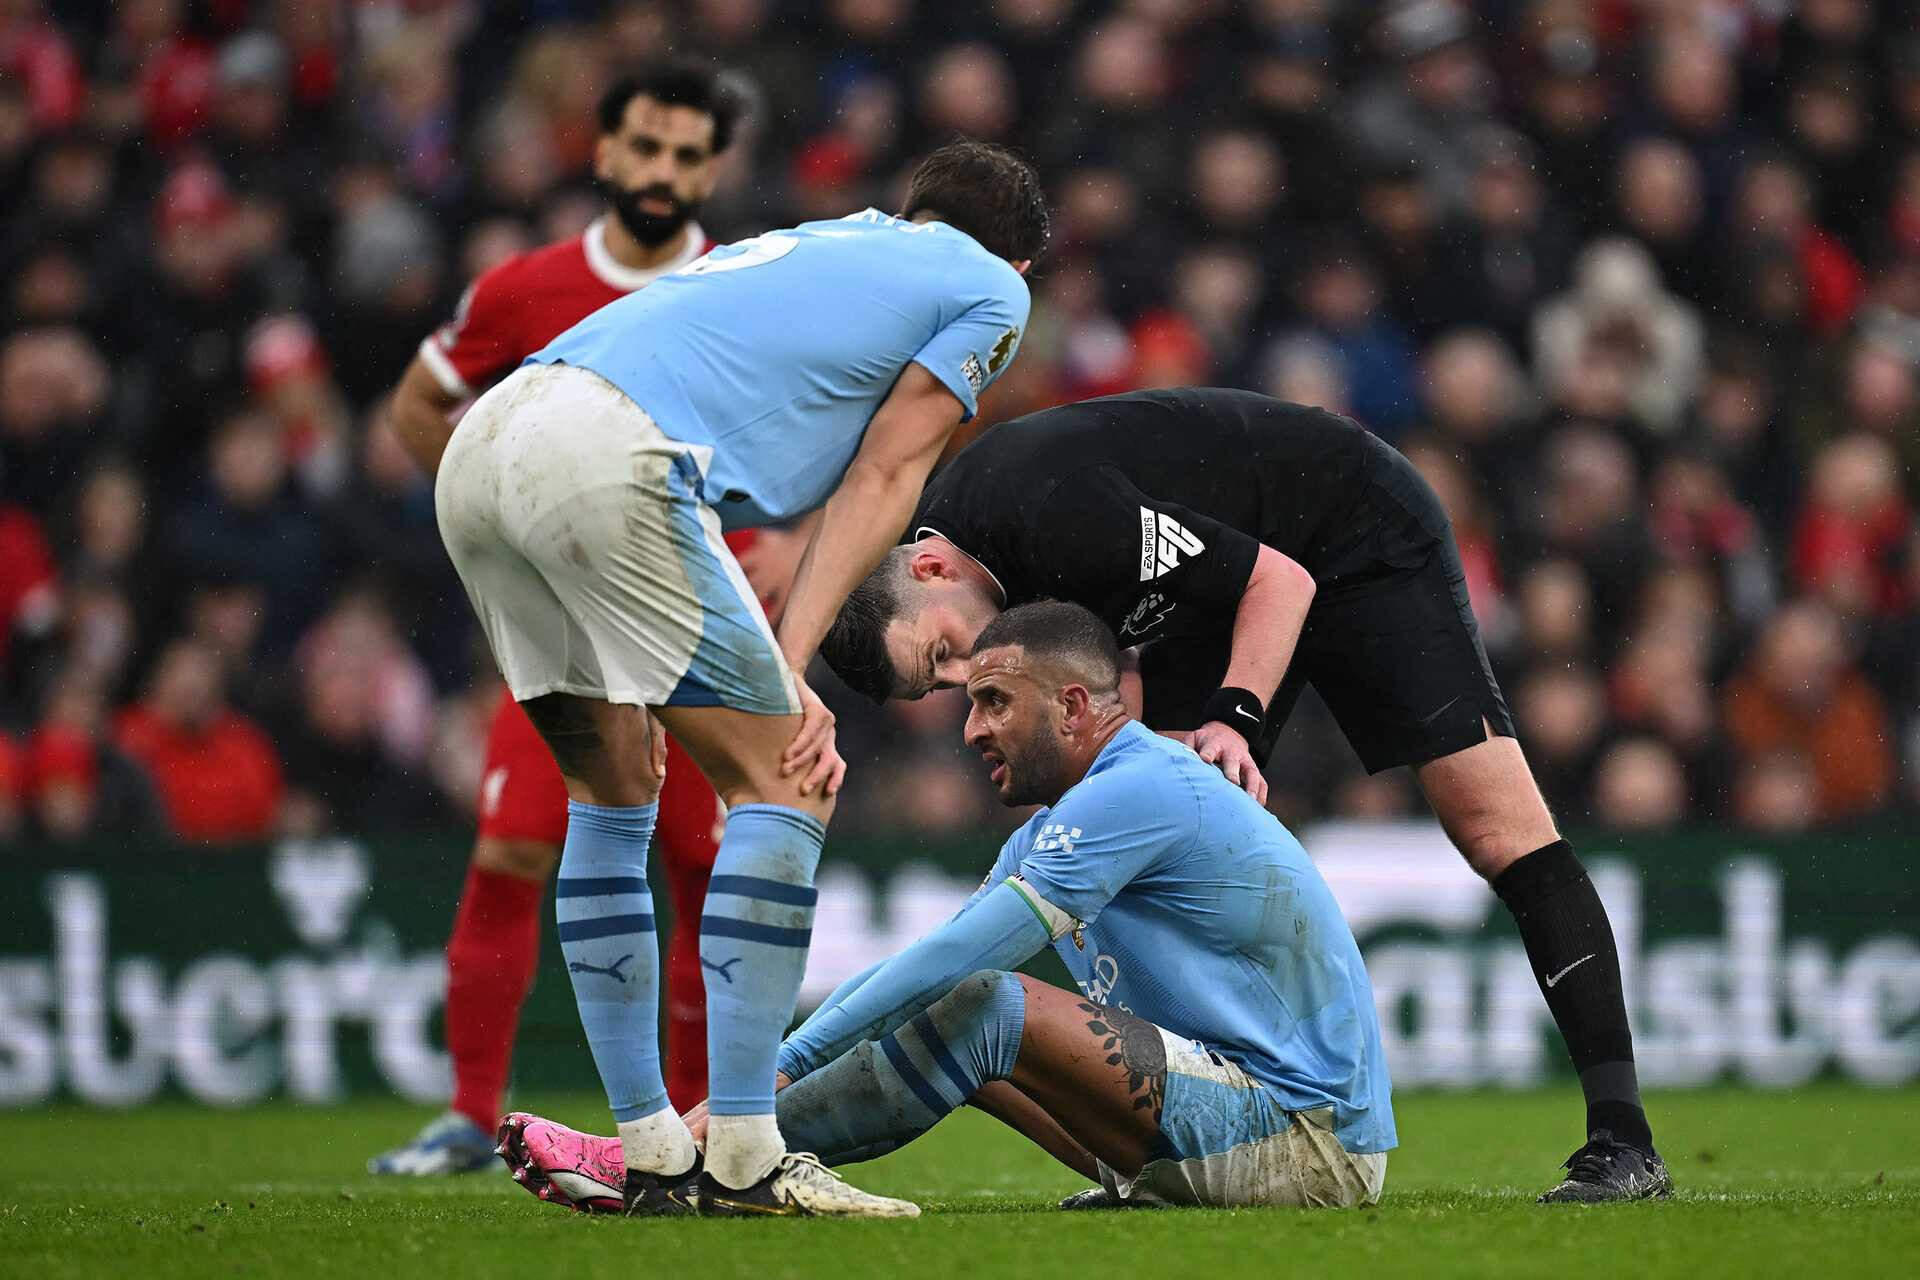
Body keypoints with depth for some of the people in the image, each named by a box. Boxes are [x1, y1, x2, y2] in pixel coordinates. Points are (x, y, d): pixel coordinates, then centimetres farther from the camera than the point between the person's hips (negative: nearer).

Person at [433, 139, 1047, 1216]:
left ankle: (651, 1152, 18)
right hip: (609, 457, -8)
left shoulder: (814, 241, 37)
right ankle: (743, 1158, -4)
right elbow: (880, 480, 8)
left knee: (616, 789, 19)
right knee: (783, 784, 0)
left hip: (477, 450, 8)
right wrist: (788, 675, 1)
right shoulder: (991, 289, 18)